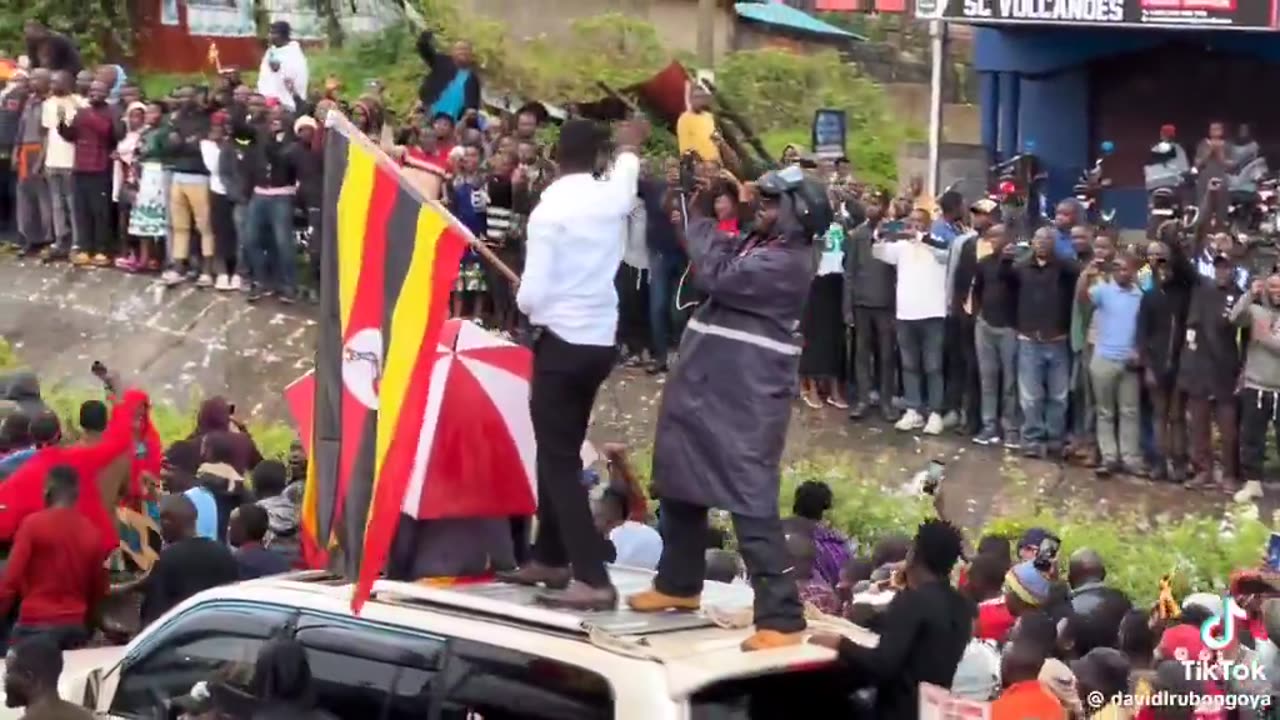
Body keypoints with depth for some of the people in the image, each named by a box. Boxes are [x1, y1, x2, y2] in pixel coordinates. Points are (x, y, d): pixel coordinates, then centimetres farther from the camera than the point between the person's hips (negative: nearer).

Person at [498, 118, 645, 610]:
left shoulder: (549, 211, -16)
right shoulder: (612, 198, 2)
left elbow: (533, 294, -19)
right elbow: (625, 178, 29)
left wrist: (523, 304, 6)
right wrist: (628, 147, 50)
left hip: (562, 344, -7)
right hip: (602, 342, 7)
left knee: (559, 461, -6)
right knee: (562, 454, 19)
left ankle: (593, 580, -15)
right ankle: (550, 558, 28)